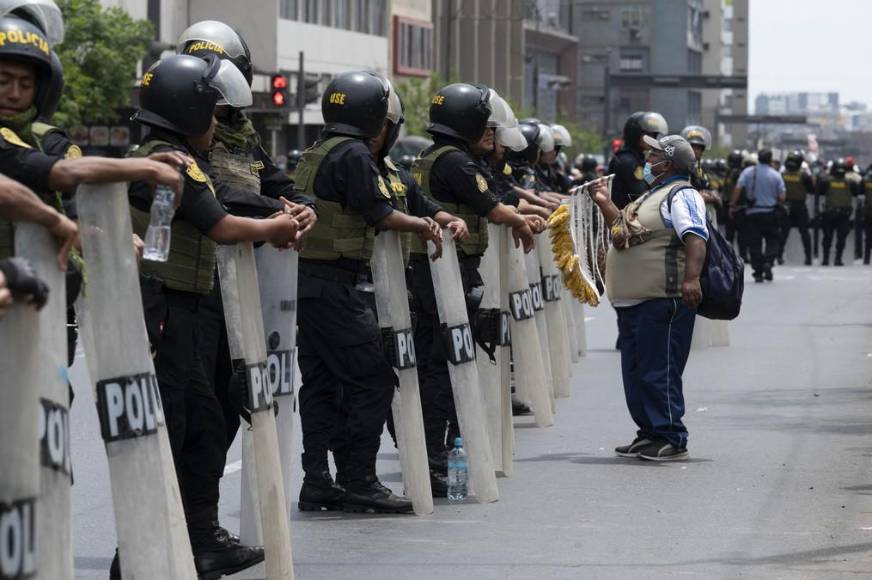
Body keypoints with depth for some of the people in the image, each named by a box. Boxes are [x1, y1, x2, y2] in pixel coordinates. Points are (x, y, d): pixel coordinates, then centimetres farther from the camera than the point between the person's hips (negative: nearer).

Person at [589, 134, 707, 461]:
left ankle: (672, 440, -4)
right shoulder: (652, 196, 23)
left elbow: (696, 237, -24)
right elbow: (624, 231, 34)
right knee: (635, 372, 13)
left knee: (659, 372, -9)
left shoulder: (681, 195, -10)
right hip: (633, 300, 11)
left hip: (662, 300, -11)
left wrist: (691, 278, -36)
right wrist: (605, 204, 26)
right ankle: (649, 435, 22)